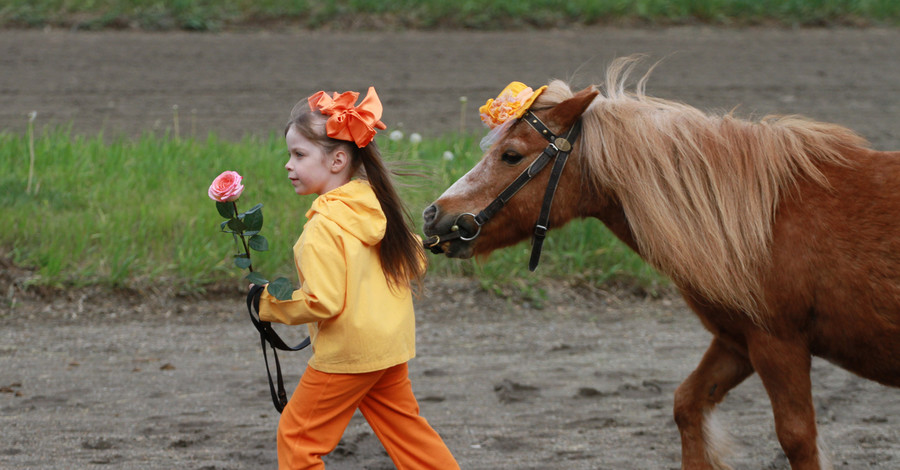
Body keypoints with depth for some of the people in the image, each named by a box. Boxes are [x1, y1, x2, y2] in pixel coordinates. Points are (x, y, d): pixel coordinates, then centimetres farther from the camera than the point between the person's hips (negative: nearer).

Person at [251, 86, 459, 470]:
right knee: (404, 429, 18)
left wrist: (269, 303, -13)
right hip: (391, 345, 9)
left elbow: (322, 303, -25)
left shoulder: (324, 227, -22)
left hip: (346, 353, -9)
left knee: (297, 436, 2)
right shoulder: (377, 204, 3)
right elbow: (414, 263, 11)